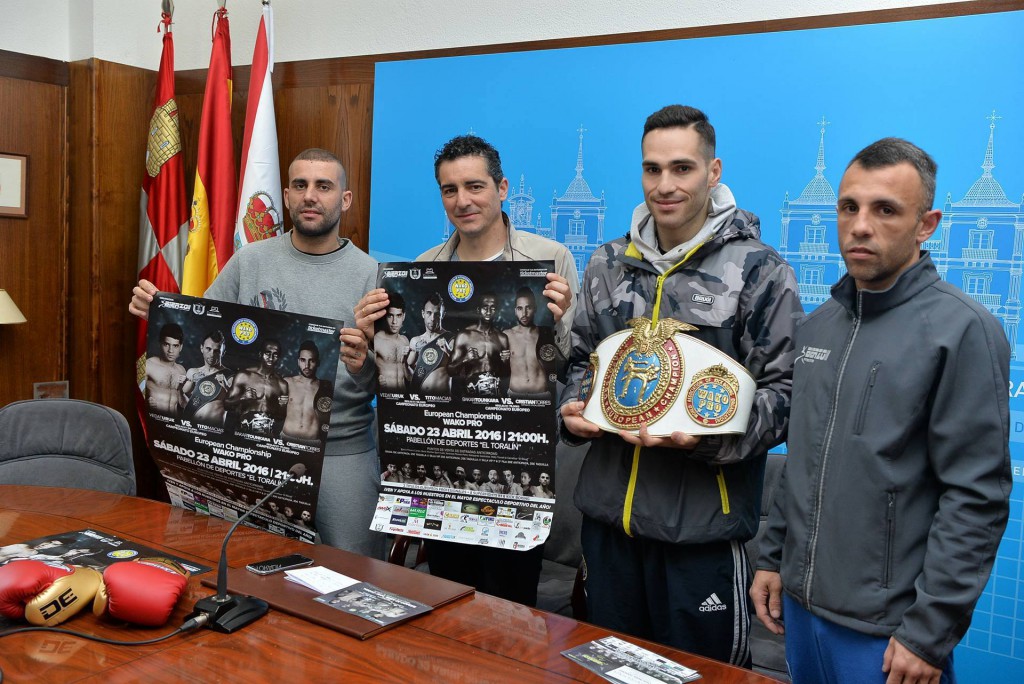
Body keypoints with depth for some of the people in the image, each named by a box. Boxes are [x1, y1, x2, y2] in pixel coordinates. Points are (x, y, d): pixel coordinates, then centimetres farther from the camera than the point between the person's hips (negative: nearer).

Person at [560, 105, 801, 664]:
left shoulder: (758, 270, -7)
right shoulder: (607, 265, 8)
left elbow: (784, 392, -8)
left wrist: (704, 434, -24)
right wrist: (572, 411, -2)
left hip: (702, 527, -4)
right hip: (607, 515, 5)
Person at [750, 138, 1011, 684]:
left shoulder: (962, 329, -13)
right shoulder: (817, 326, 7)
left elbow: (977, 498, -16)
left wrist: (931, 632, -16)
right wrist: (772, 557, 10)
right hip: (800, 603, 6)